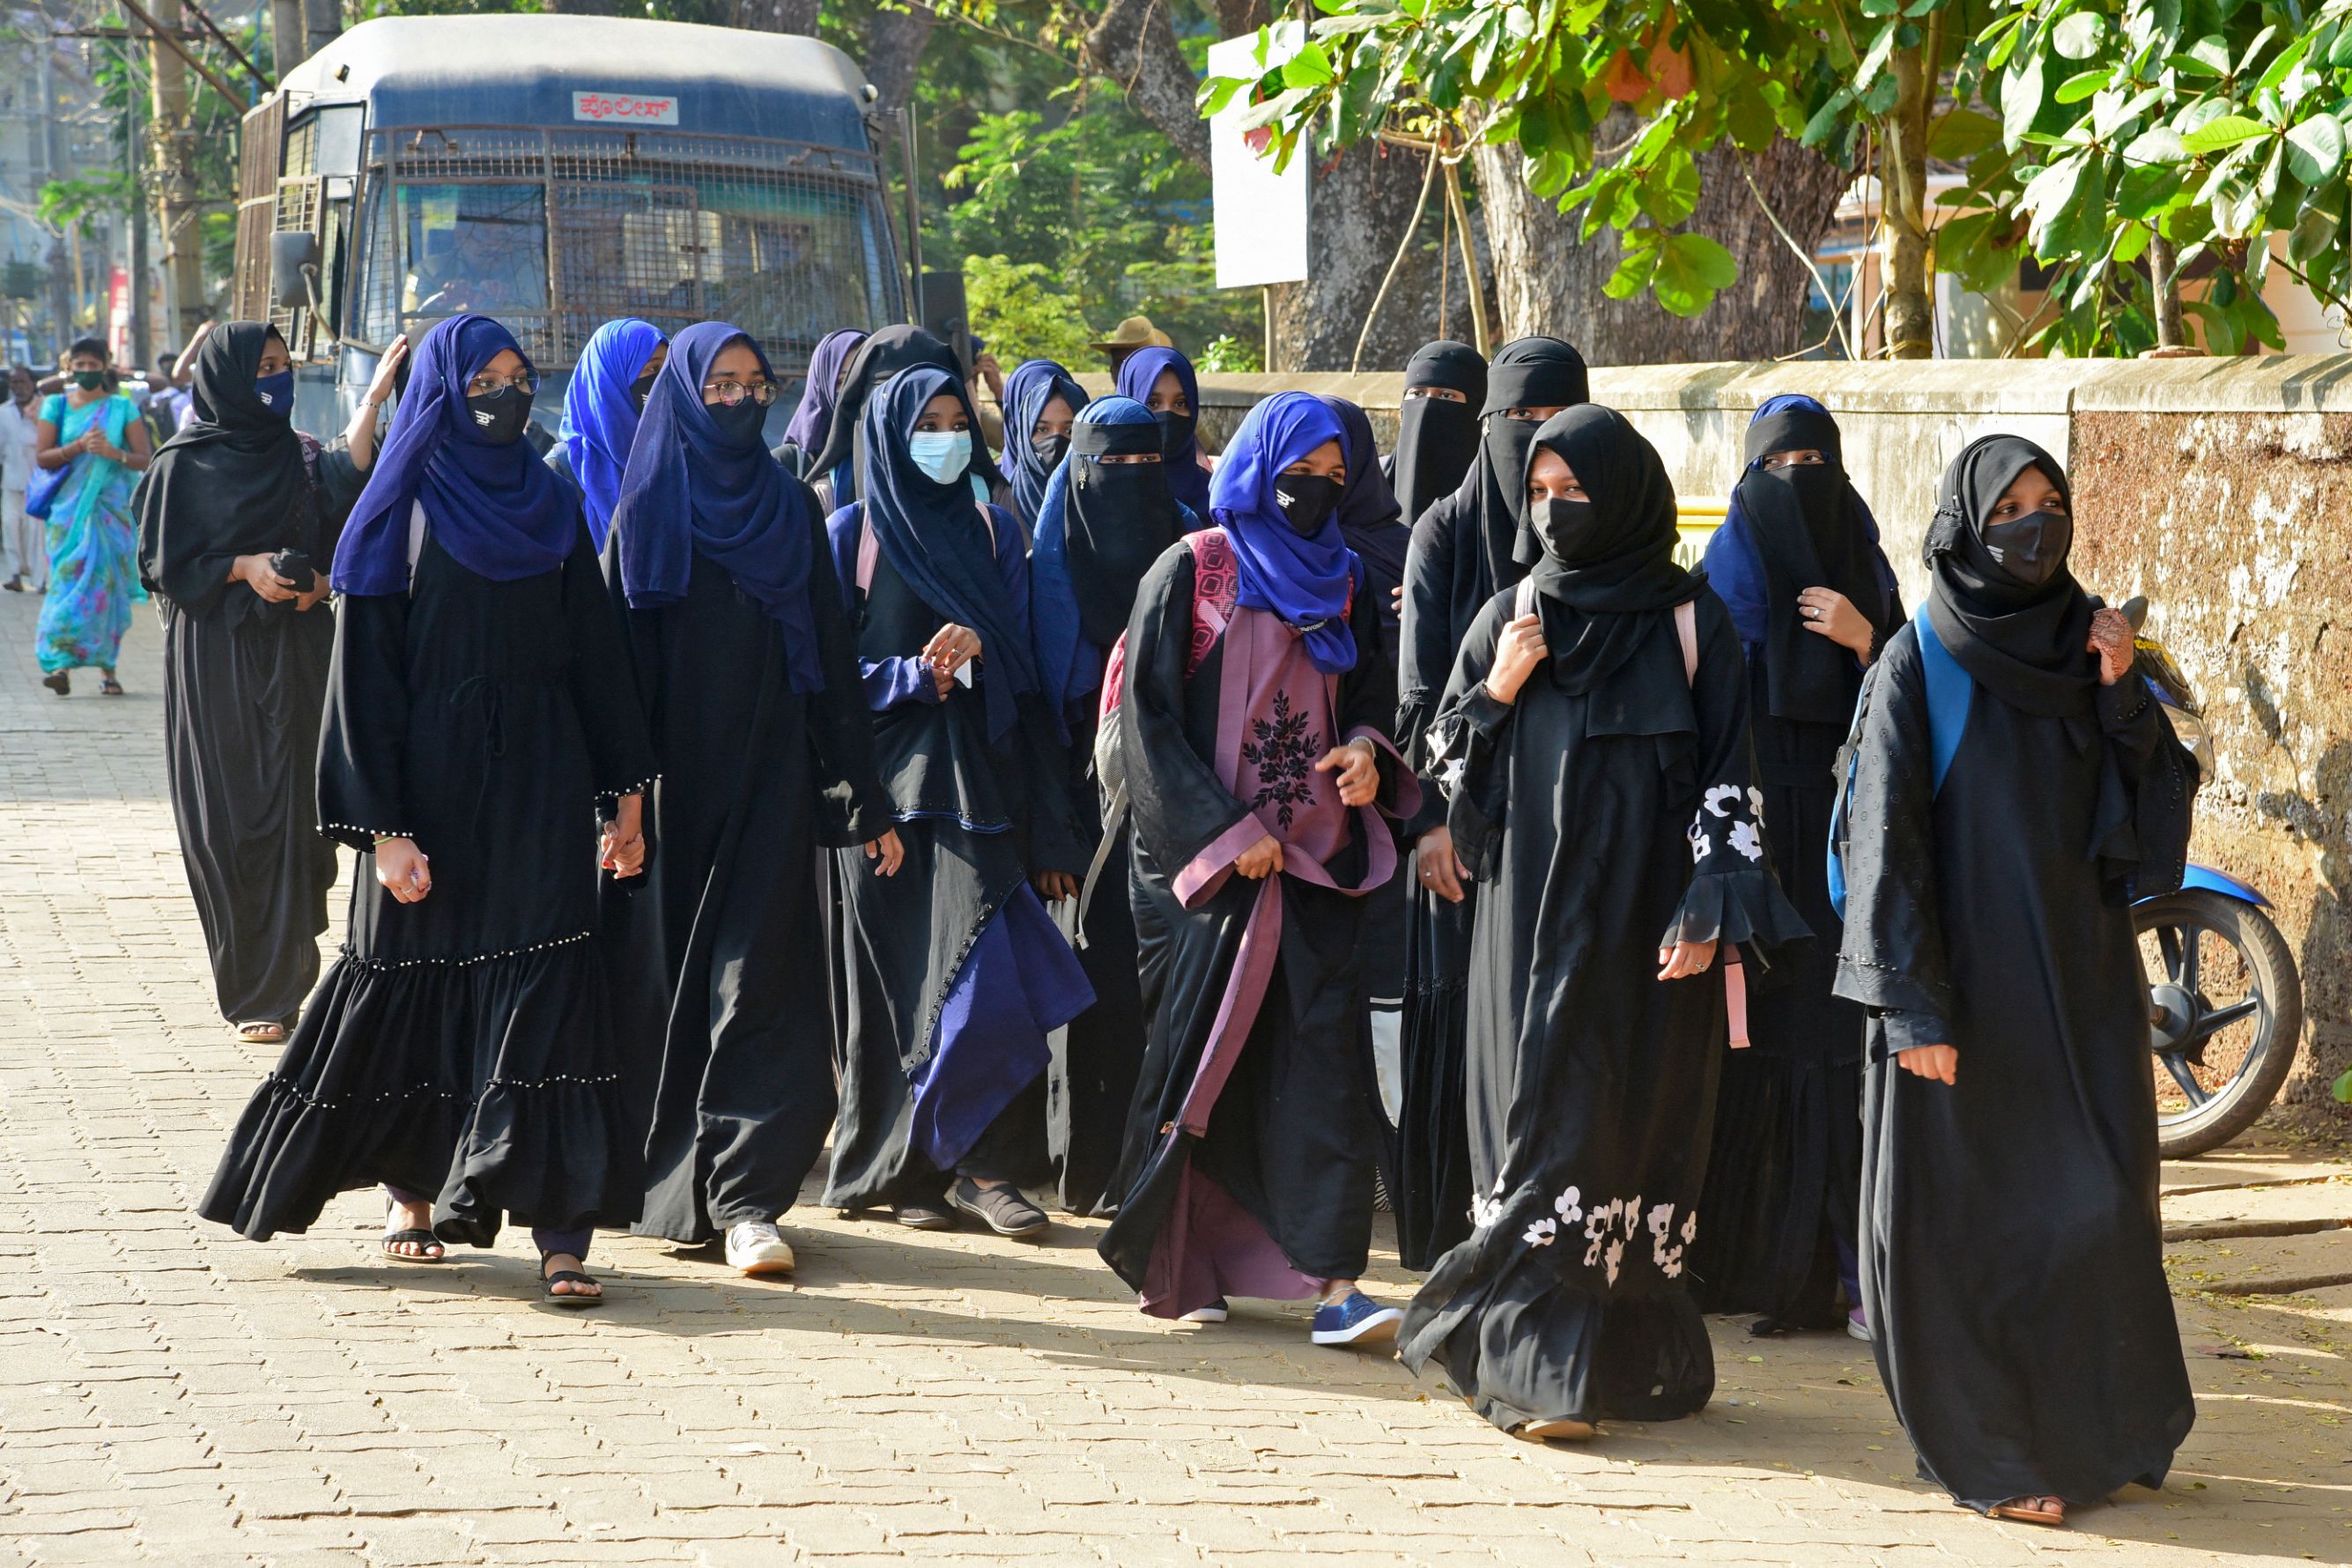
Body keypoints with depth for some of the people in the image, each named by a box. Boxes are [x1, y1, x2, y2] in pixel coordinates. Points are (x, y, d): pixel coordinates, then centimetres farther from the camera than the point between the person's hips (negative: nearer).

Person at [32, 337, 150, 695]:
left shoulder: (123, 408, 7)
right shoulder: (56, 406, 9)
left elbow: (146, 460, 1)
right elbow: (42, 457, 0)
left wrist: (115, 453, -17)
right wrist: (80, 446, -15)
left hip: (111, 508, 0)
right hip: (69, 507, 0)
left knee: (108, 582, -3)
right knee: (69, 578, -10)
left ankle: (106, 667, 4)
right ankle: (61, 662, -15)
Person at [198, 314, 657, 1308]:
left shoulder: (551, 508, 10)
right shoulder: (400, 517, -2)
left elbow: (597, 655, 12)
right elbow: (367, 676, -6)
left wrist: (626, 791, 7)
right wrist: (386, 829, -12)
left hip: (541, 788, 3)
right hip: (434, 786, -2)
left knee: (544, 991, -6)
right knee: (417, 988, 7)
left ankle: (559, 1232, -11)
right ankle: (414, 1191, 28)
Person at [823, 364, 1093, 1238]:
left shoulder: (994, 533, 14)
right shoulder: (851, 534, 5)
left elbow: (1025, 659, 13)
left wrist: (978, 645, -8)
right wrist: (915, 675, -13)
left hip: (977, 772, 2)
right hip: (887, 775, -2)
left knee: (979, 962, -10)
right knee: (897, 978, -2)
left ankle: (982, 1163, -7)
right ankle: (902, 1169, 5)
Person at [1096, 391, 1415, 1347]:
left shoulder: (1341, 585, 13)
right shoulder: (1189, 573, -1)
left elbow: (1373, 696, 21)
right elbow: (1147, 720, -5)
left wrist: (1368, 750, -4)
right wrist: (1227, 833, -12)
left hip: (1316, 858, 3)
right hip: (1205, 857, -3)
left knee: (1321, 1049, -8)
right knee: (1203, 1051, 1)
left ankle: (1330, 1278, -15)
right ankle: (1175, 1260, 16)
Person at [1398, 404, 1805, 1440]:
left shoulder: (1688, 620, 0)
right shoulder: (1509, 617, 8)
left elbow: (1729, 775, -2)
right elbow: (1447, 761, 11)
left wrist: (1708, 912, -11)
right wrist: (1497, 691, -8)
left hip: (1646, 924, -2)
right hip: (1534, 916, 2)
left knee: (1639, 1120, 0)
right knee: (1544, 1115, -2)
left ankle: (1632, 1350, 8)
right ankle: (1542, 1365, 2)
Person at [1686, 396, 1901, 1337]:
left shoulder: (1864, 568, 11)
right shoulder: (1729, 566, 5)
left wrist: (1862, 640, -10)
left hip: (1841, 835, 2)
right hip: (1752, 825, -2)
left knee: (1841, 1041, -5)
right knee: (1746, 1037, -3)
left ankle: (1847, 1265, -4)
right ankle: (1733, 1254, 5)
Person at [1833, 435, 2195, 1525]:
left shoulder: (2087, 649, 8)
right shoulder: (1917, 666, -5)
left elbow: (2154, 813, 5)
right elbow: (1886, 840, -9)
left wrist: (2124, 700, -9)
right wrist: (1914, 1006, -15)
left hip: (2081, 984, 4)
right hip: (1963, 985, -4)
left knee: (2099, 1207, 2)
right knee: (1965, 1217, -1)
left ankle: (2101, 1432, 18)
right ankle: (1985, 1453, 11)